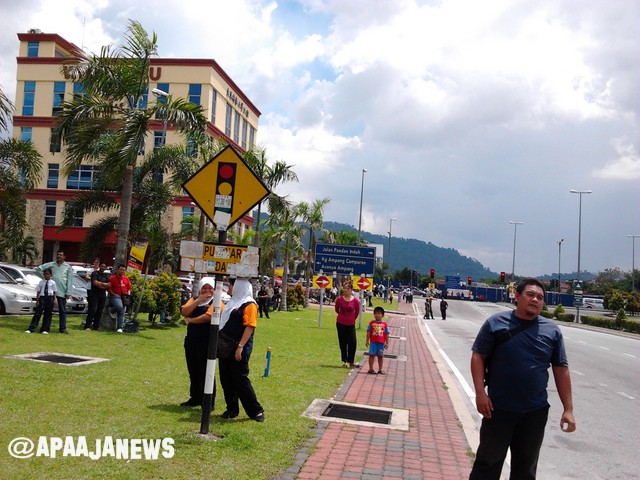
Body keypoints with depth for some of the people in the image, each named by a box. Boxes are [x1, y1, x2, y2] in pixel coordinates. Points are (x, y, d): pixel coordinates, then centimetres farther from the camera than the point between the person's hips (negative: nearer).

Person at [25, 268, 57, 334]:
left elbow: (54, 292, 5)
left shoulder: (53, 282, 3)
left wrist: (54, 300, -2)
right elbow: (38, 292, 3)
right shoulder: (41, 282, 3)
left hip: (50, 298, 1)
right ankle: (31, 329, -1)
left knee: (48, 314, 5)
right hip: (42, 298, -1)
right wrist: (37, 300, -3)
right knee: (38, 313, -3)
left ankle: (45, 329, 13)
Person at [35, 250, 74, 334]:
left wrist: (68, 293, -6)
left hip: (62, 292, -1)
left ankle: (63, 328, 8)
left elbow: (70, 281, 1)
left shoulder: (68, 267, 5)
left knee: (62, 311, 4)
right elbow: (38, 269, 11)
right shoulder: (50, 265, 7)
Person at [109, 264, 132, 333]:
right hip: (115, 296, -5)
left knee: (122, 312, 0)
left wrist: (128, 295, 7)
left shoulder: (126, 279, 15)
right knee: (119, 306, -33)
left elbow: (129, 288, 23)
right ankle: (112, 309, 1)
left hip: (124, 296, 5)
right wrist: (114, 294, -12)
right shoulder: (112, 278, 0)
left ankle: (119, 327, 4)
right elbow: (109, 288, -2)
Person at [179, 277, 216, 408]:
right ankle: (195, 398, 28)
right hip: (191, 340, 6)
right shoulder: (193, 300, 12)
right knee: (193, 371, 15)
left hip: (207, 342, -6)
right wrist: (198, 300, -12)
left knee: (205, 373, -2)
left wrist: (190, 320, -8)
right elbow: (184, 312, -5)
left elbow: (207, 317, -22)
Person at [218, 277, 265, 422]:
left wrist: (240, 347, -24)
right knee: (226, 380, 10)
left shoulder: (249, 304, -11)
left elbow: (250, 327, -19)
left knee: (240, 380, -5)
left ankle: (256, 410, 6)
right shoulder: (232, 302, 16)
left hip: (238, 350, -9)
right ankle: (232, 409, 21)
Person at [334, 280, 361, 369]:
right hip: (341, 324, 1)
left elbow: (357, 312, 5)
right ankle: (344, 361, 18)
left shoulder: (355, 300, -10)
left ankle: (350, 362, 4)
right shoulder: (339, 299, -8)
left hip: (351, 324, -1)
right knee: (343, 343, 8)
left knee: (353, 343, -6)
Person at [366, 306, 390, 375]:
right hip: (373, 342, -1)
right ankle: (371, 369, 6)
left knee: (380, 356, 8)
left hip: (381, 342, 1)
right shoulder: (371, 323, 1)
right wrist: (367, 341, -1)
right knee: (372, 354, 0)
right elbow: (368, 332, 3)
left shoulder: (385, 324, 2)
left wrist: (387, 343, 1)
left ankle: (380, 369, 17)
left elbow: (387, 334, 4)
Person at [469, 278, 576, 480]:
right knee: (488, 462, 8)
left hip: (536, 411, 3)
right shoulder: (496, 323, -6)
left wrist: (568, 409, 1)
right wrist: (480, 392, -13)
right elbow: (478, 356, -4)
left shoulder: (552, 330, 2)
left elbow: (561, 370, 4)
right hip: (499, 408, -2)